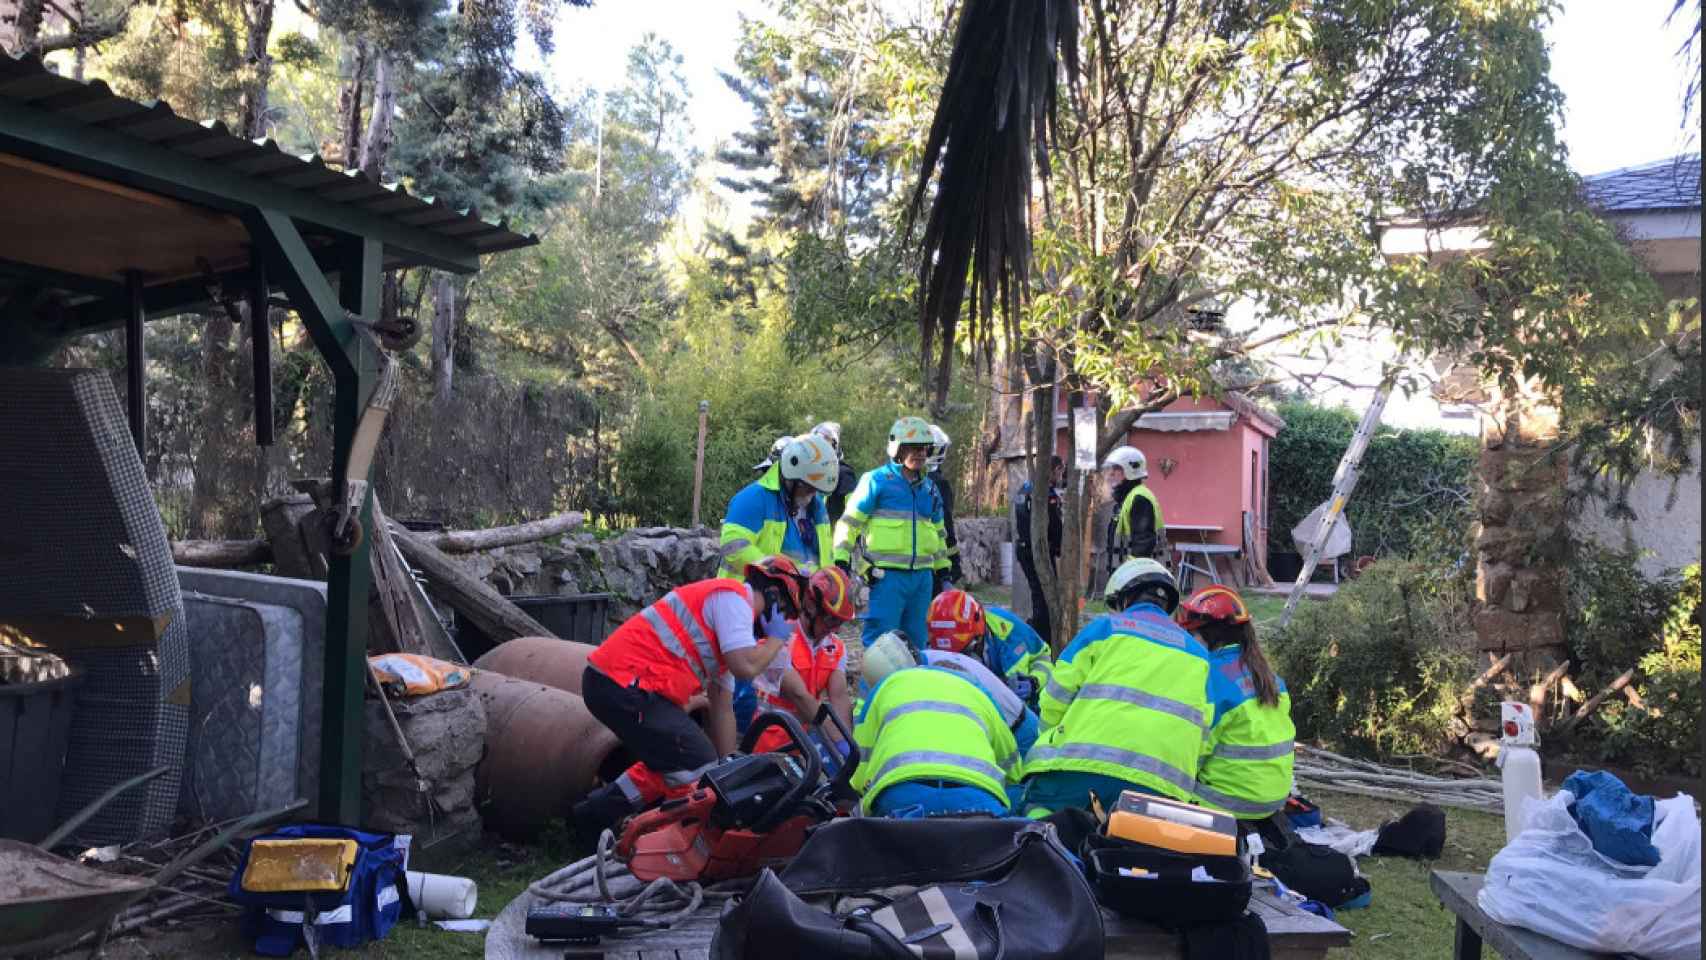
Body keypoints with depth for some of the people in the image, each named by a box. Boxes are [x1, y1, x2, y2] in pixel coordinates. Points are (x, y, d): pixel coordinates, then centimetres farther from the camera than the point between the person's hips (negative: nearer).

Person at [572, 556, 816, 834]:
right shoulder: (733, 597, -5)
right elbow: (745, 667, -19)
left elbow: (723, 707, 25)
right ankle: (598, 814, -2)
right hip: (623, 683, -10)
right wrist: (777, 638, 2)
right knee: (697, 765, -8)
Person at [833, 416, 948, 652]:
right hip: (888, 576, -6)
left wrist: (943, 568, 24)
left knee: (916, 640, 13)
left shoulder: (929, 488, 17)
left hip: (923, 577, 6)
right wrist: (841, 560, -11)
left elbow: (938, 532, 27)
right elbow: (849, 522, -3)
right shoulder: (877, 480, -3)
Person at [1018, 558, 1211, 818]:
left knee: (1039, 801, 9)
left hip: (1087, 761, -3)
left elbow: (1055, 701, 8)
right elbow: (1202, 733, 18)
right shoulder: (1199, 654, 24)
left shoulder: (1104, 628, 11)